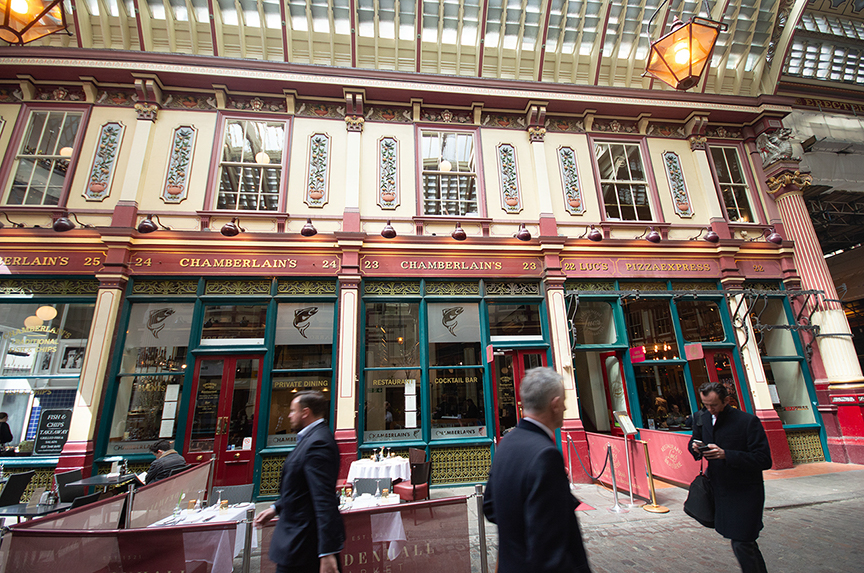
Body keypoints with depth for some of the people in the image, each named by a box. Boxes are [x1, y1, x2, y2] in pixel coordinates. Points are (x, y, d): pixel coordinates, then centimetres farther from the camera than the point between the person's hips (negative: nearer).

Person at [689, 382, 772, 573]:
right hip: (719, 489, 5)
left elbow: (764, 460, -19)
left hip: (744, 494, -5)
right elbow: (694, 440, 14)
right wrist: (695, 447, -10)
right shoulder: (701, 418, 0)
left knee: (742, 544, -2)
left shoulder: (749, 421, -16)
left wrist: (725, 454, -29)